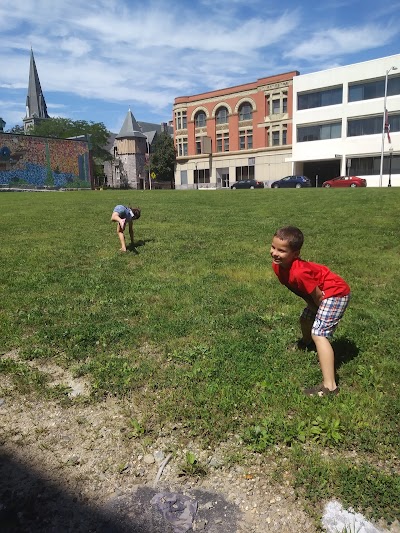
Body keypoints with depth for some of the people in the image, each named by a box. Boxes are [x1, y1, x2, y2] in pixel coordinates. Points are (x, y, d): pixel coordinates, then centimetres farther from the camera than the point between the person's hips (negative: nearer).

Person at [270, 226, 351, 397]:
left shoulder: (299, 272, -37)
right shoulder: (278, 265, -10)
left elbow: (318, 296, -24)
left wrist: (320, 312, -5)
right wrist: (314, 311, 5)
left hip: (336, 292, -10)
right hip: (321, 293, 10)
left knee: (318, 334, -19)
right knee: (305, 319, 27)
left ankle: (330, 386, -21)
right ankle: (306, 343, 63)